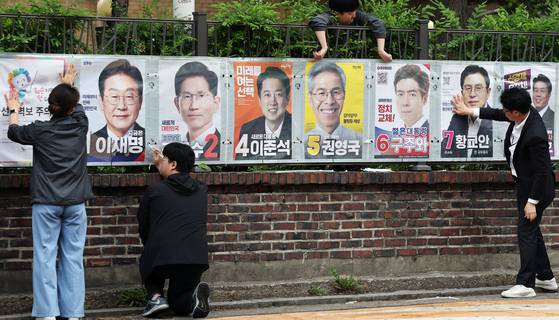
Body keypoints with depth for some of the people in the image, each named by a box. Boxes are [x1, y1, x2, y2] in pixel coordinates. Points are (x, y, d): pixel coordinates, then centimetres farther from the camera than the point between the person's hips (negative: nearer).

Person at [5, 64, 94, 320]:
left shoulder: (40, 130, -4)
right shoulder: (80, 124, 0)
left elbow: (13, 132, 16)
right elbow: (76, 108, 25)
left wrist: (13, 110, 35)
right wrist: (68, 85, 42)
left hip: (46, 203, -2)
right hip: (75, 203, 2)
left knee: (45, 257, -2)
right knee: (73, 258, 2)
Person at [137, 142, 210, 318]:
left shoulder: (154, 191, 3)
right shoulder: (201, 191, 14)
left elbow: (143, 229, 15)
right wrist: (161, 165, 47)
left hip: (161, 259, -3)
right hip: (197, 261, 3)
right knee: (178, 303, 25)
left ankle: (155, 296, 8)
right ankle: (195, 296, -9)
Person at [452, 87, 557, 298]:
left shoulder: (535, 135, -34)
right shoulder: (523, 114, -9)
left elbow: (541, 171, -27)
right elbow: (499, 115, 12)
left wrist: (532, 202, -22)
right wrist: (470, 111, 18)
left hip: (536, 188, -10)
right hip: (524, 183, 10)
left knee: (526, 231, -7)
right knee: (531, 231, 18)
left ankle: (526, 284, -3)